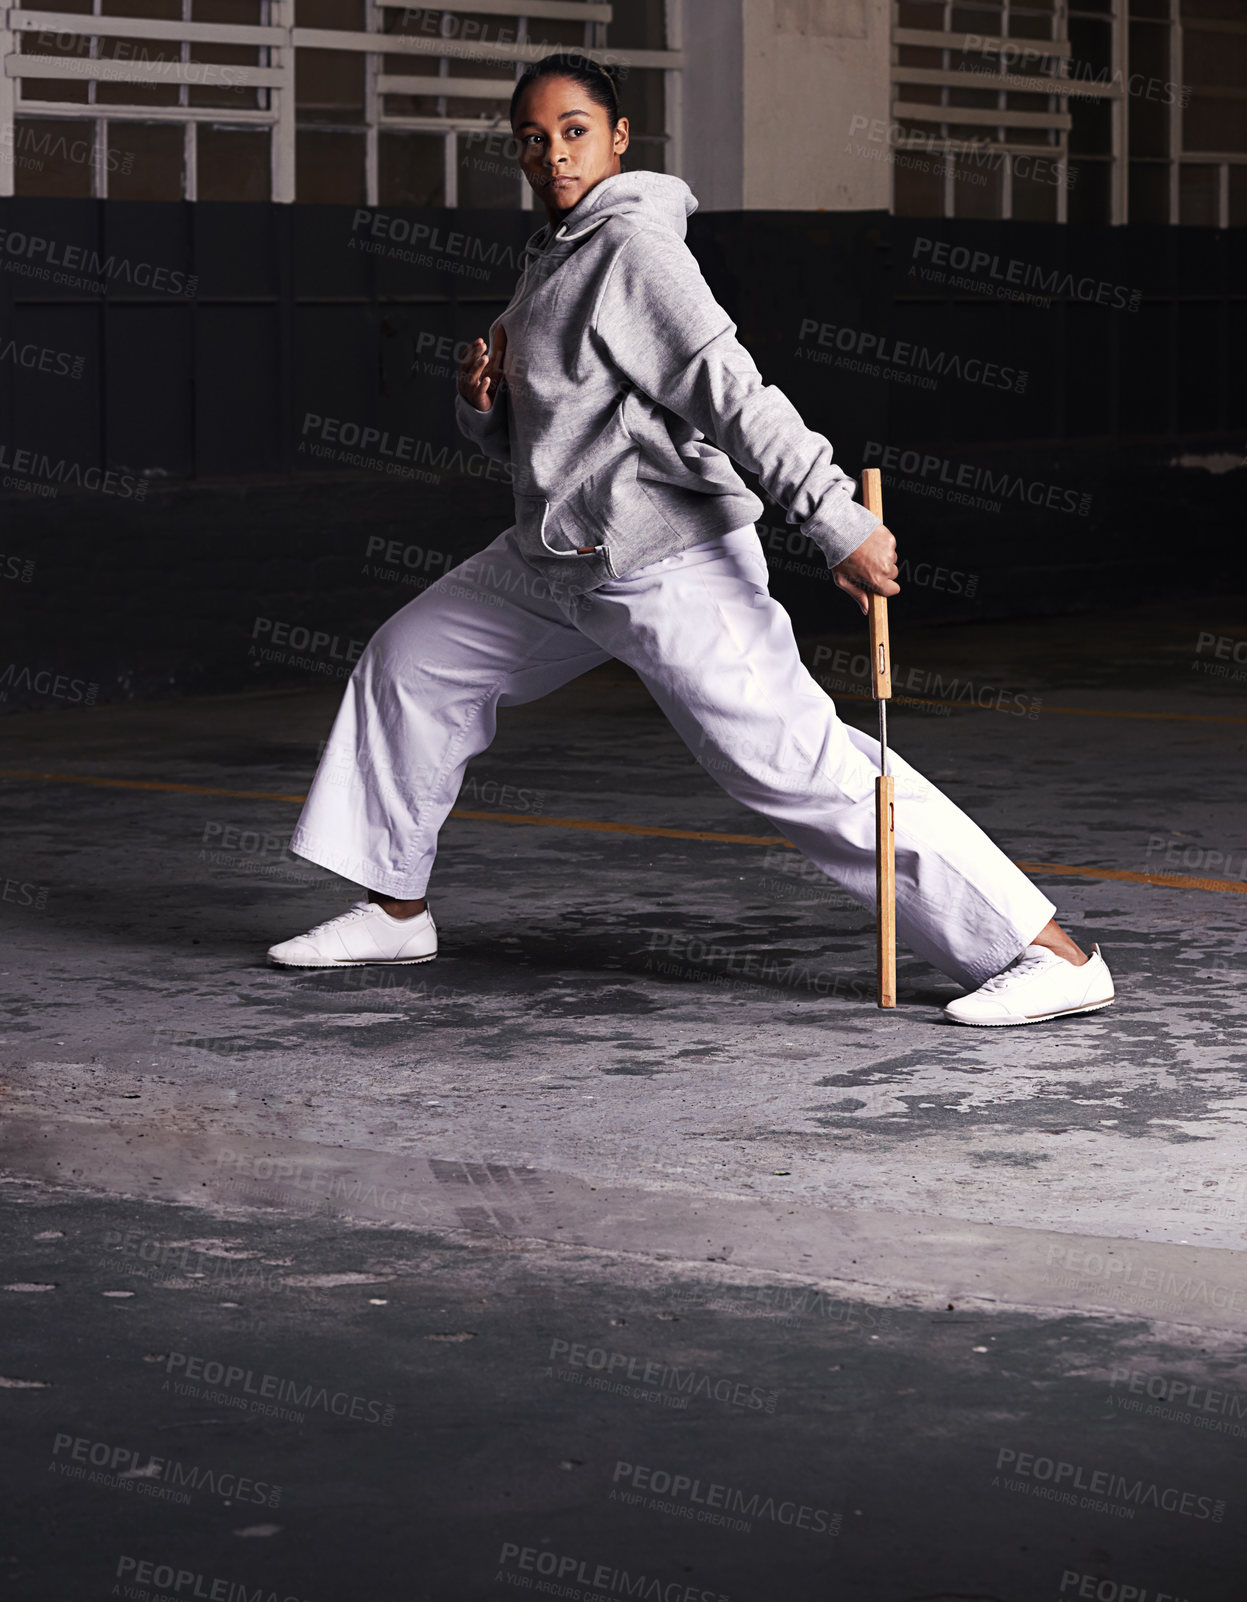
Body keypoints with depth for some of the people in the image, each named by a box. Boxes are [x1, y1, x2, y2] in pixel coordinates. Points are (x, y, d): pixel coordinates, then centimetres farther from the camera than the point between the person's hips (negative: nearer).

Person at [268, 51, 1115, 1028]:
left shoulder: (633, 245, -13)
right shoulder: (555, 261, 16)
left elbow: (731, 388, -23)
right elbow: (528, 440, 23)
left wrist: (837, 517, -31)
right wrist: (483, 402, 0)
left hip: (669, 566, -10)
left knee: (801, 764, -17)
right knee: (410, 661, 18)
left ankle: (1055, 956, -19)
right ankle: (396, 909, 33)